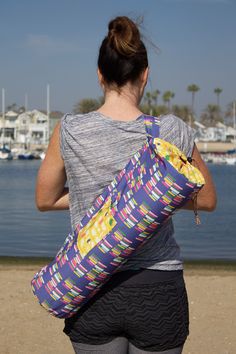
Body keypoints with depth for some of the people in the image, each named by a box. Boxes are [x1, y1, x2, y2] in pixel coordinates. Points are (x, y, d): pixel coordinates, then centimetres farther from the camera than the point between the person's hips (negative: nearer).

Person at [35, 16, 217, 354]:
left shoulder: (69, 132, -8)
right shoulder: (173, 133, -10)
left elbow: (45, 200, 8)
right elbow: (207, 200, 6)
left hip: (92, 293, 1)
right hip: (158, 292, -1)